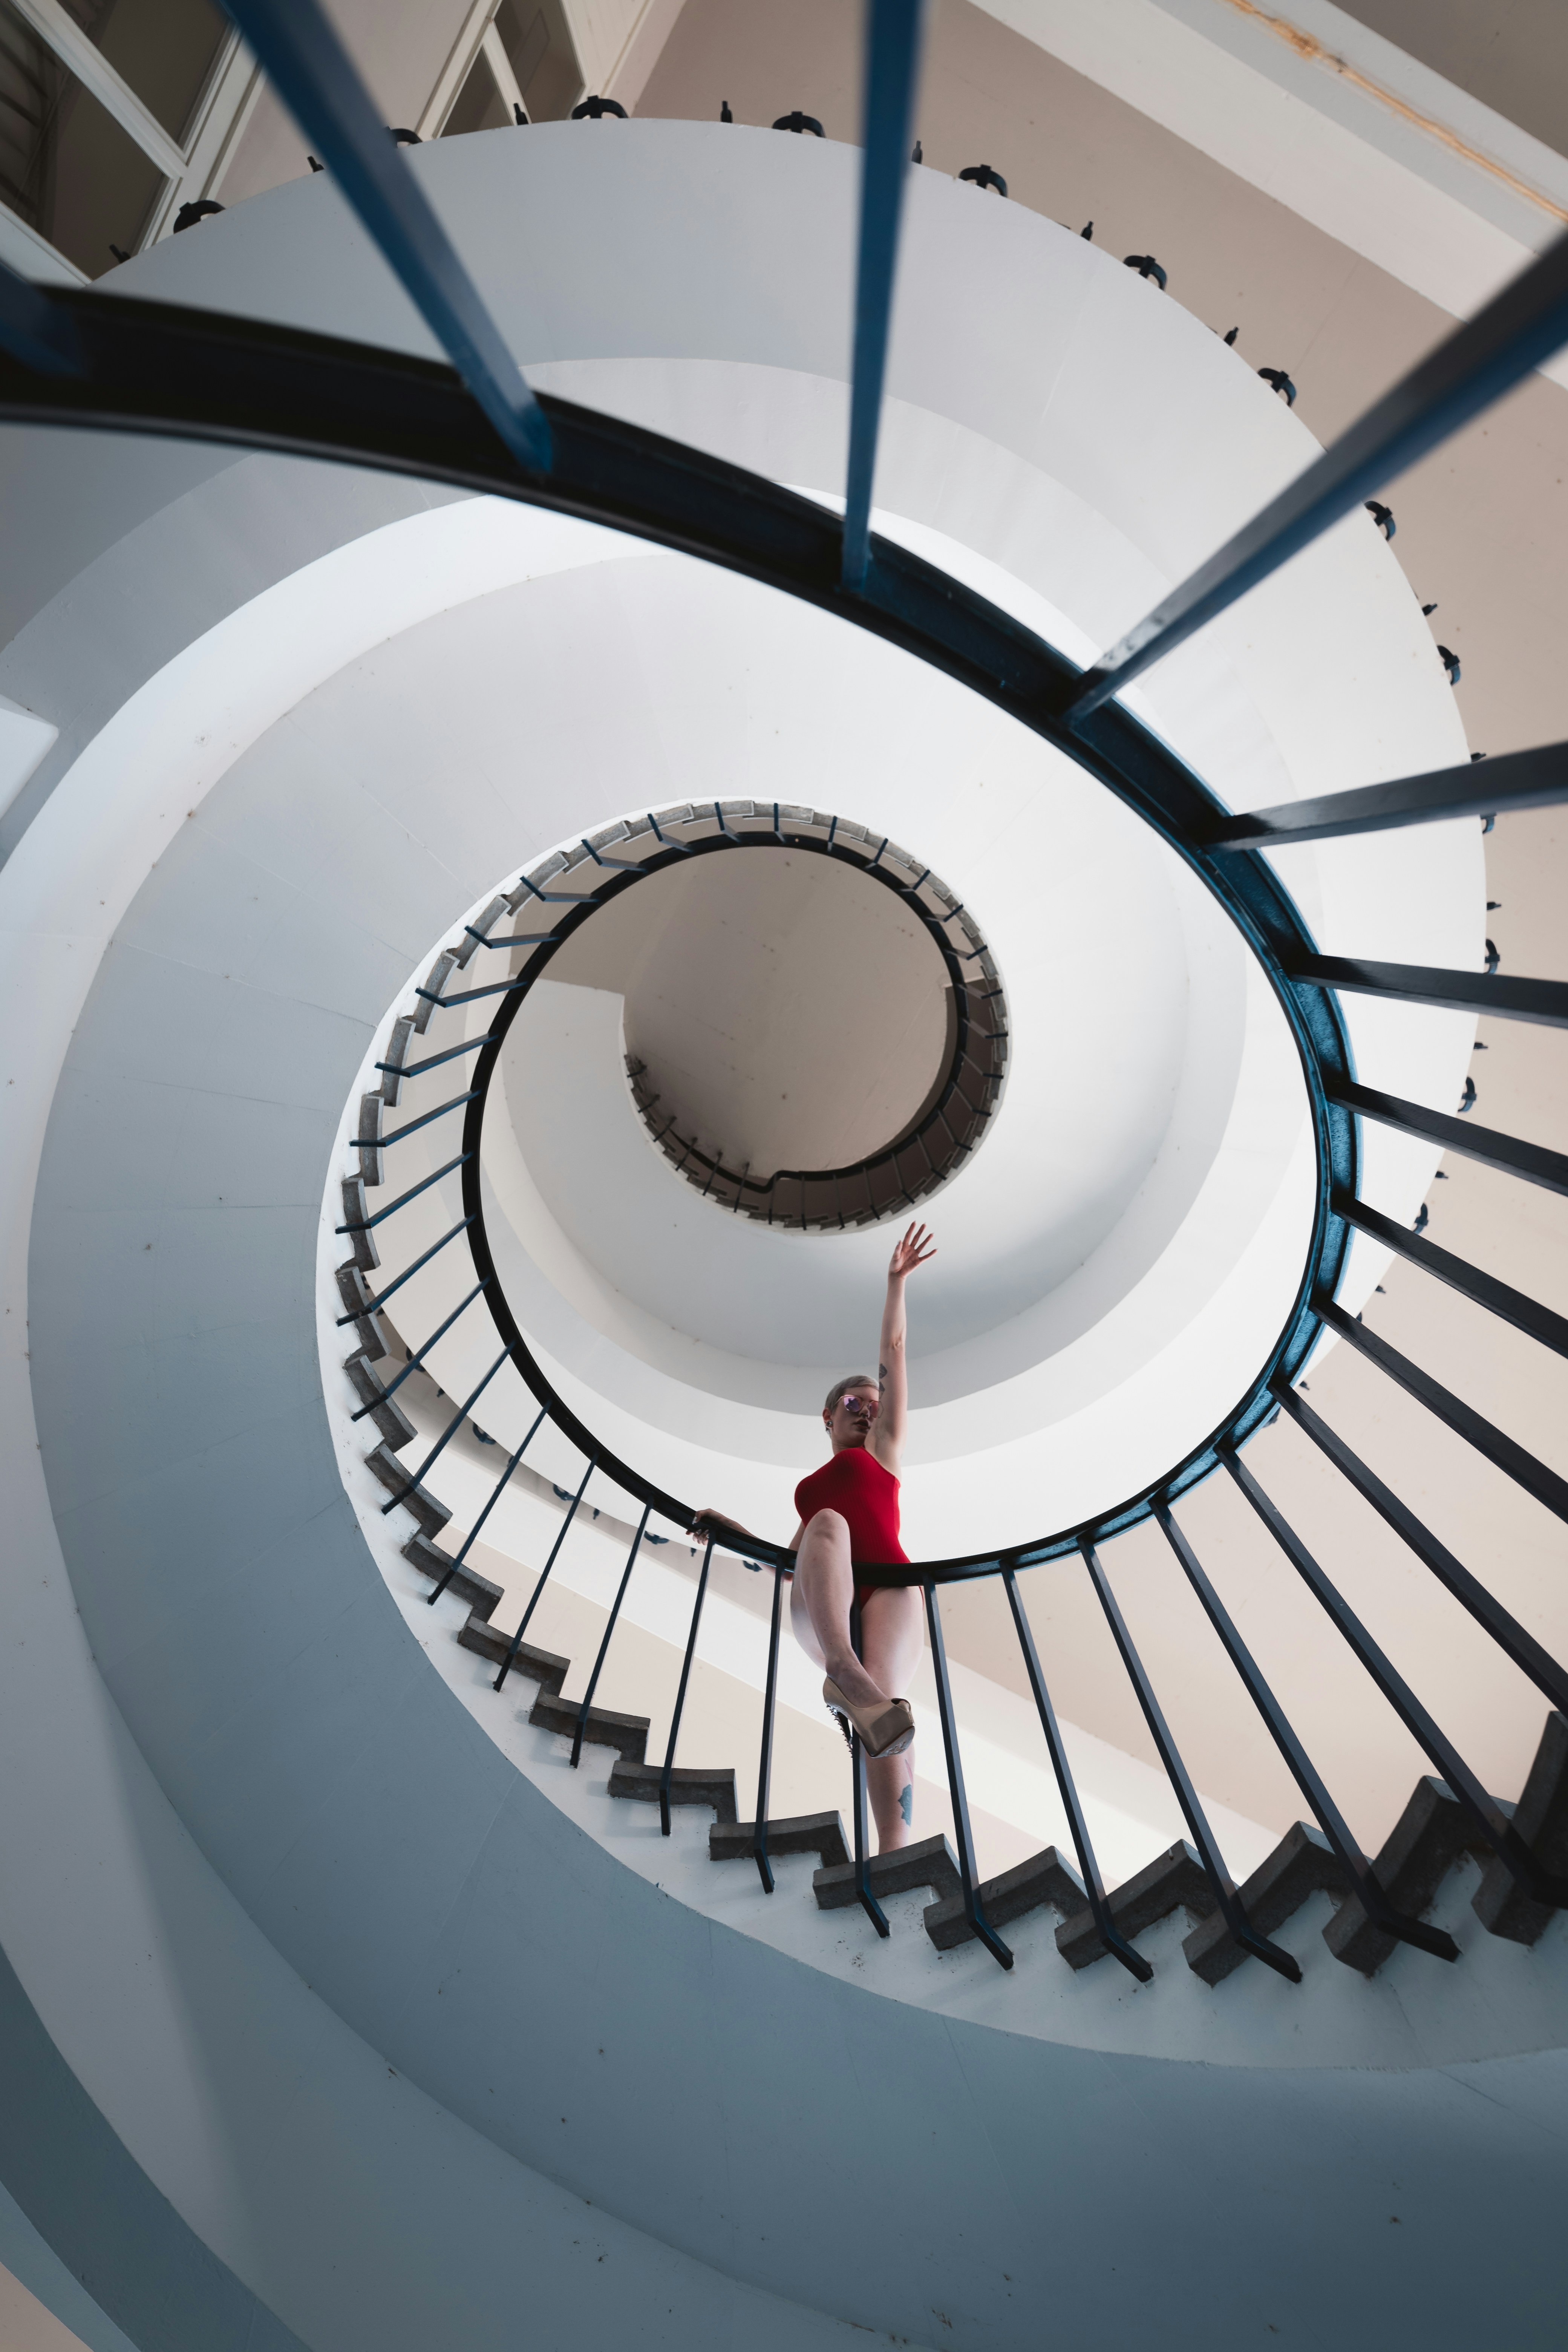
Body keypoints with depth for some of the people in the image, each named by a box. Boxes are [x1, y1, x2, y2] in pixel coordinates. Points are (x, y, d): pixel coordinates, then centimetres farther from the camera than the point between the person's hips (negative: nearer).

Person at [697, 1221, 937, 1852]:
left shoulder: (879, 1451, 27)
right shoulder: (811, 1490, 35)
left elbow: (894, 1352, 26)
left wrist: (896, 1281, 28)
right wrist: (730, 1527, 30)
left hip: (886, 1592, -1)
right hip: (819, 1611, 1)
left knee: (884, 1691, -34)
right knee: (831, 1522, -33)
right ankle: (845, 1672, -58)